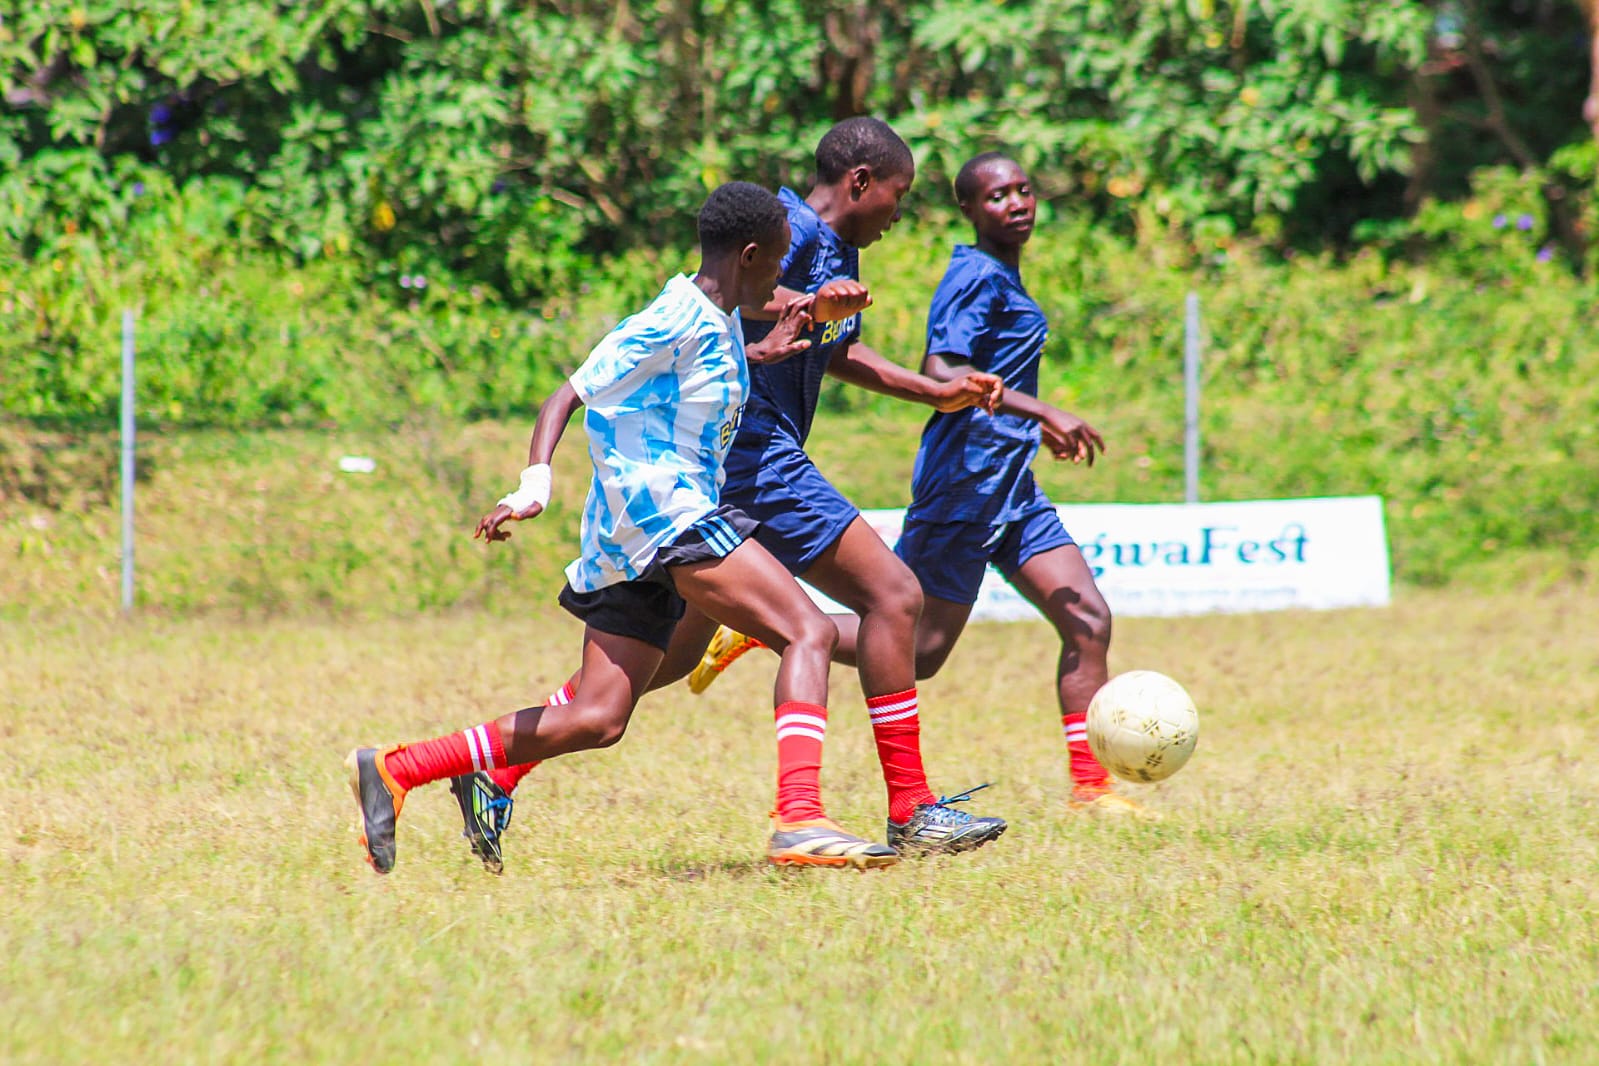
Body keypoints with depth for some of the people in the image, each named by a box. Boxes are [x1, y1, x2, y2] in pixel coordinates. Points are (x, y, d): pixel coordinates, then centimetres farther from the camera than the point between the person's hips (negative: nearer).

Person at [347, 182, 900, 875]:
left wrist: (758, 356, 33)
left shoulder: (718, 323, 19)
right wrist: (535, 484, -23)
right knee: (809, 632, -17)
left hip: (633, 549, 10)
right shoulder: (676, 321, -10)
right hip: (665, 512, -10)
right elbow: (570, 394, -12)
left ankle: (393, 772, 5)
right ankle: (799, 822, -30)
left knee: (595, 721, 3)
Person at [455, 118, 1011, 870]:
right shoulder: (794, 228, -11)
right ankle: (911, 813, -9)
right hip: (755, 458, -11)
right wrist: (805, 305, -36)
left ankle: (499, 771, 11)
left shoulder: (840, 249, 20)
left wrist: (935, 392, 30)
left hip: (719, 468, 11)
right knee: (892, 595, -9)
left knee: (673, 650, 13)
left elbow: (833, 353, 34)